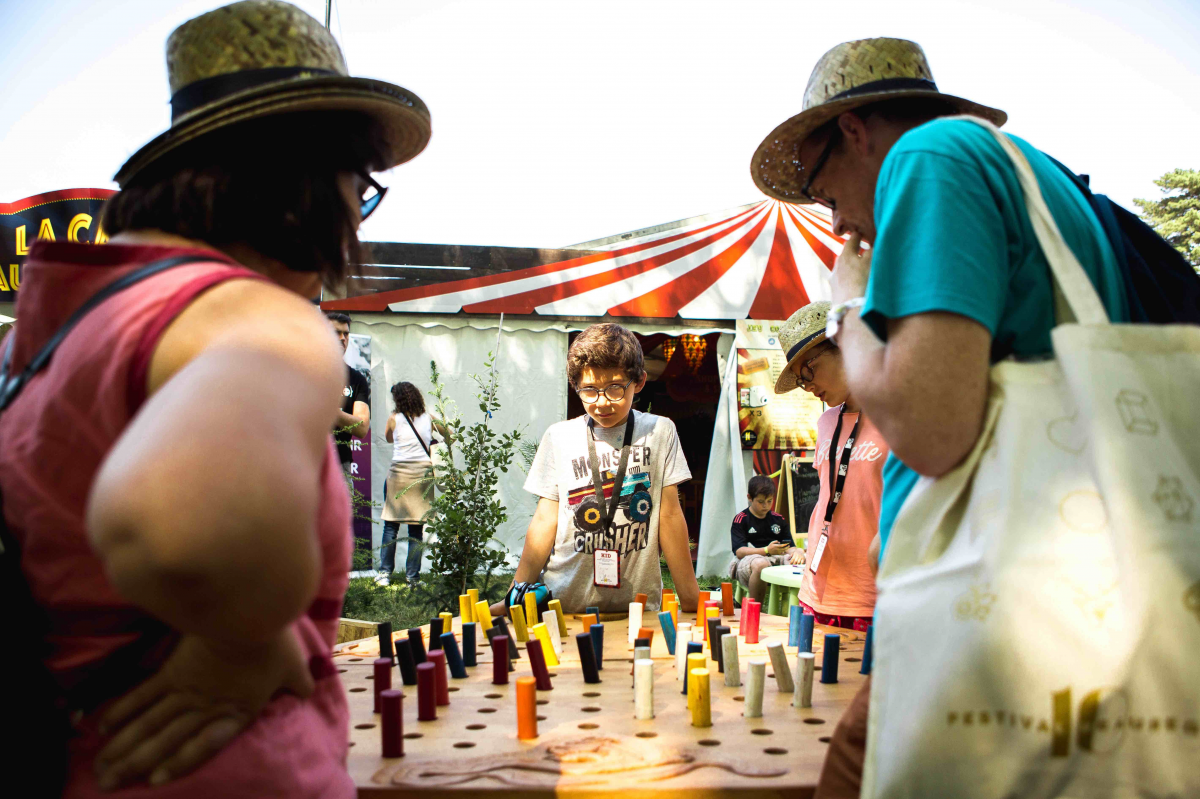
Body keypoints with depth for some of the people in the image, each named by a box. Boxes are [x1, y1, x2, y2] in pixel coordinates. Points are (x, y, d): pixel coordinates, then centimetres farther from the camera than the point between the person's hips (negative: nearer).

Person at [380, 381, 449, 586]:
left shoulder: (394, 419, 2)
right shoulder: (428, 418, 8)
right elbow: (448, 435, 19)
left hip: (399, 472, -2)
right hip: (423, 472, 2)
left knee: (390, 526, 5)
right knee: (416, 529, 4)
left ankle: (385, 573, 4)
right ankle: (412, 575, 5)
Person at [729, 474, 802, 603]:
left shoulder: (778, 519, 19)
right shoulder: (740, 520, 2)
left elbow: (789, 547, 14)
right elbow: (739, 552, -9)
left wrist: (796, 552, -13)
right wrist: (767, 550, -23)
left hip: (776, 559, 5)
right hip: (747, 560, -5)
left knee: (802, 559, -24)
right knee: (760, 564, -40)